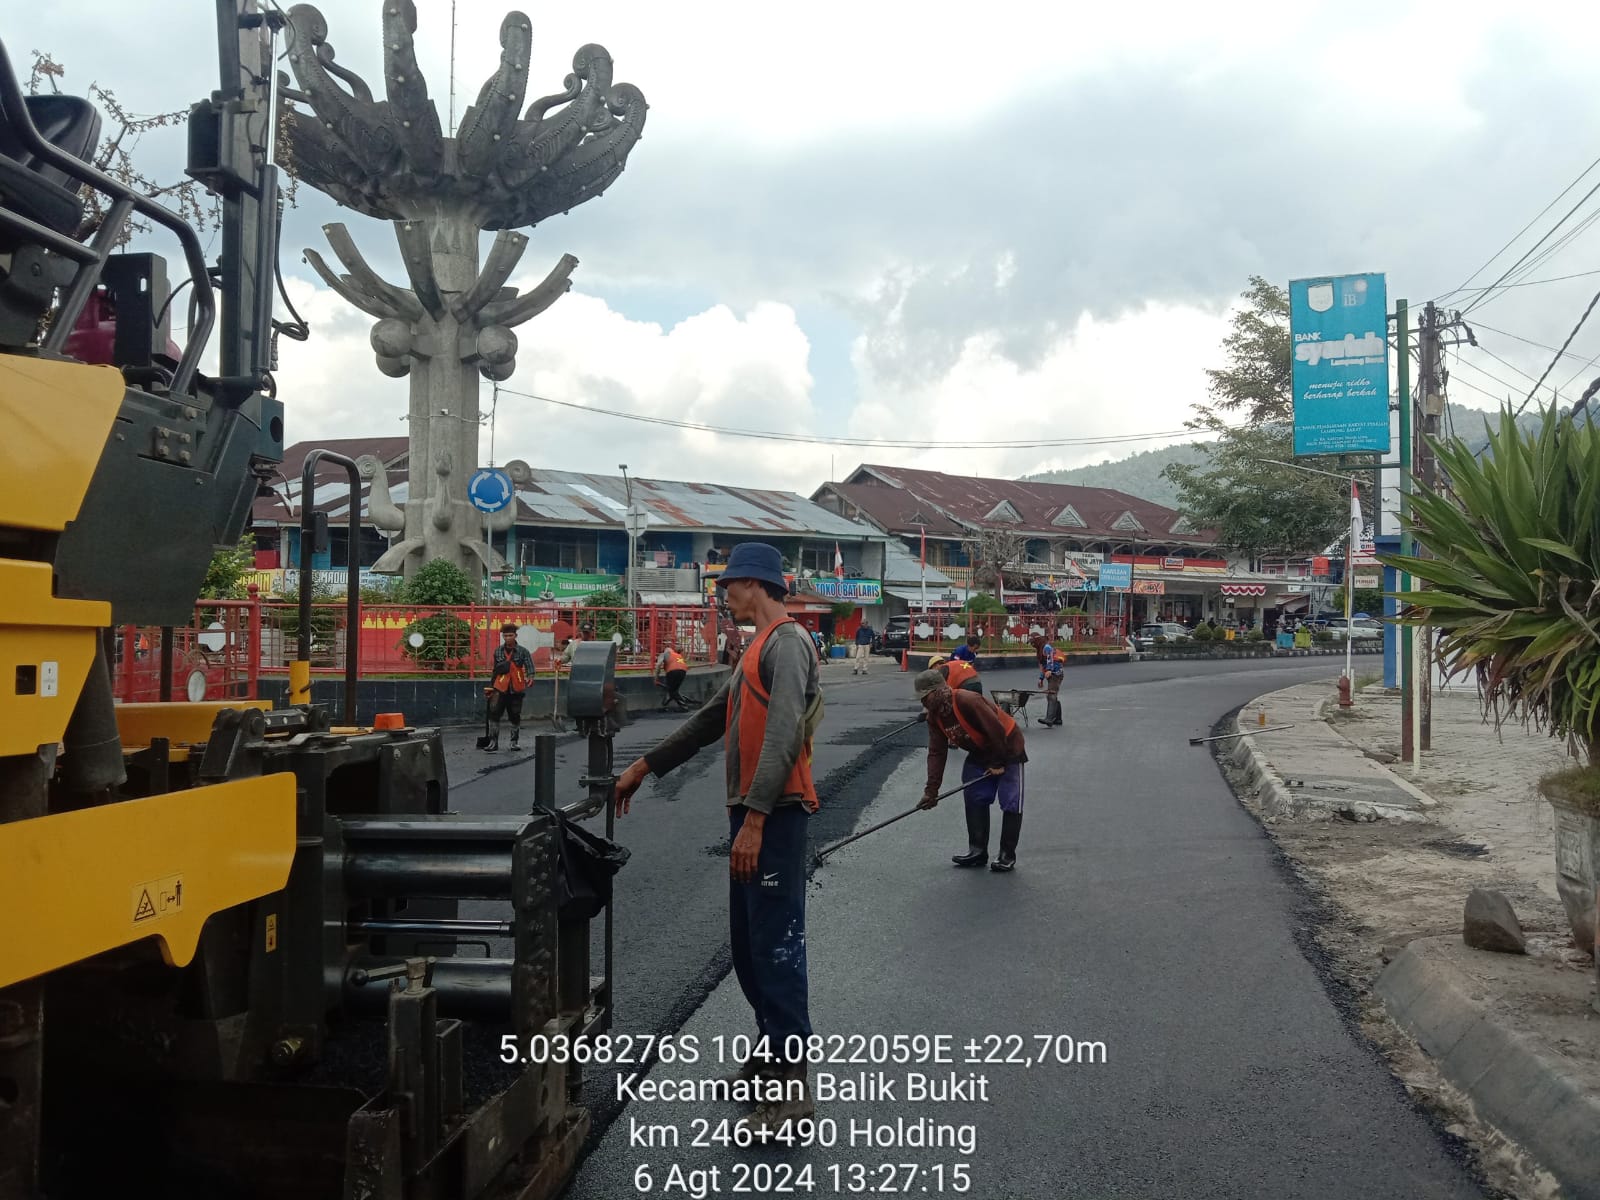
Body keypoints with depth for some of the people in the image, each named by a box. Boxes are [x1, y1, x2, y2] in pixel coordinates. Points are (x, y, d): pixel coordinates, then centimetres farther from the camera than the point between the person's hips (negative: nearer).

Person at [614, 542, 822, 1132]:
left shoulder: (786, 642, -12)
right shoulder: (759, 648, 20)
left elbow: (784, 734, -22)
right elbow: (711, 719, 25)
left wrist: (754, 818, -27)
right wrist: (644, 766, 27)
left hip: (774, 816, -10)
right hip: (750, 813, 10)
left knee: (775, 945, -8)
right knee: (747, 943, 16)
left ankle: (791, 1087, -2)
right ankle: (771, 1048, 29)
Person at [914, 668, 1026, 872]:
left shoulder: (968, 702, -32)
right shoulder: (935, 717, -5)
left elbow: (997, 731, -30)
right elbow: (936, 752, -4)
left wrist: (998, 764, -20)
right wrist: (931, 789, -11)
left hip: (1007, 750, -8)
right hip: (979, 754, 8)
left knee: (1011, 804, -7)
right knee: (974, 800, 4)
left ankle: (1007, 855, 1)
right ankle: (978, 851, 12)